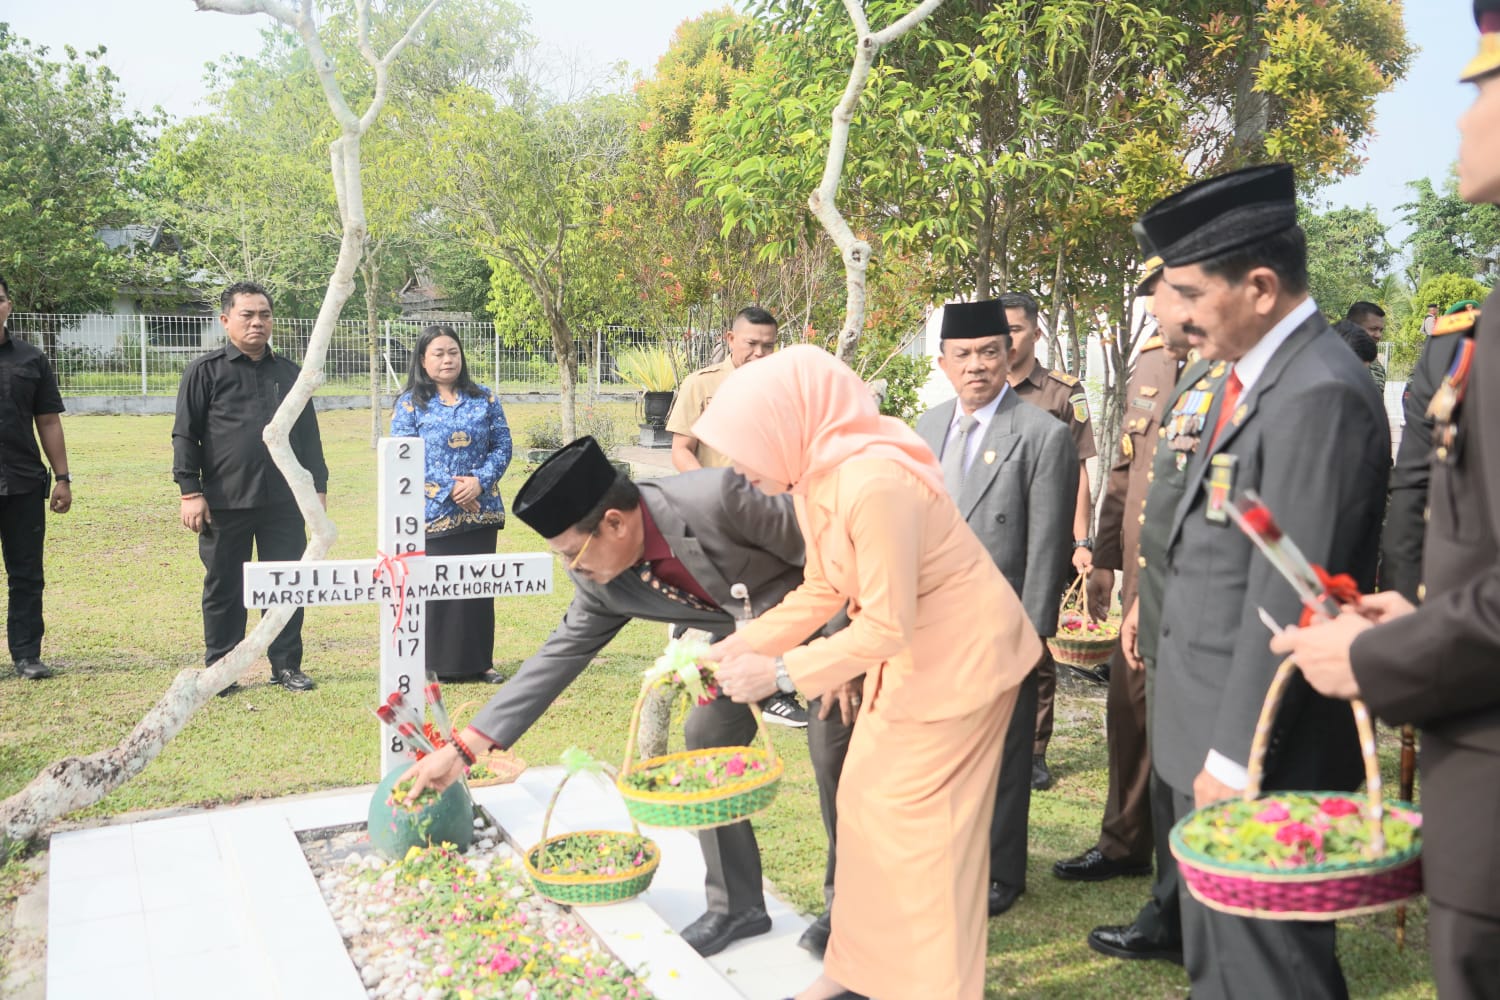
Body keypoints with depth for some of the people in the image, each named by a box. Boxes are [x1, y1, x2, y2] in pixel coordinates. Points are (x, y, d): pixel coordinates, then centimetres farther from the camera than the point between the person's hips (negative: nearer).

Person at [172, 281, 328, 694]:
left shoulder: (290, 373, 13)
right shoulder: (205, 371, 1)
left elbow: (309, 435, 17)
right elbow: (185, 435, -1)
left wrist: (318, 486, 11)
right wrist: (190, 491, -7)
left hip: (284, 502, 3)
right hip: (224, 503, -3)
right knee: (224, 589, 7)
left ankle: (286, 665, 18)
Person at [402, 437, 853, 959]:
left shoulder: (718, 499, -36)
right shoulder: (603, 578, -15)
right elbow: (561, 653, -8)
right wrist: (464, 745, -11)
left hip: (831, 619, -6)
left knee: (834, 757, -9)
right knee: (705, 738, 1)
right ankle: (735, 905, 16)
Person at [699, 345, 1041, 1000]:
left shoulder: (874, 484, -31)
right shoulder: (815, 479, -2)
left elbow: (886, 627, -27)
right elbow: (823, 590, 8)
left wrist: (781, 672, -21)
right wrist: (741, 645, 1)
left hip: (959, 656, -9)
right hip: (908, 652, 9)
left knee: (914, 819, 0)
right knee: (863, 801, 15)